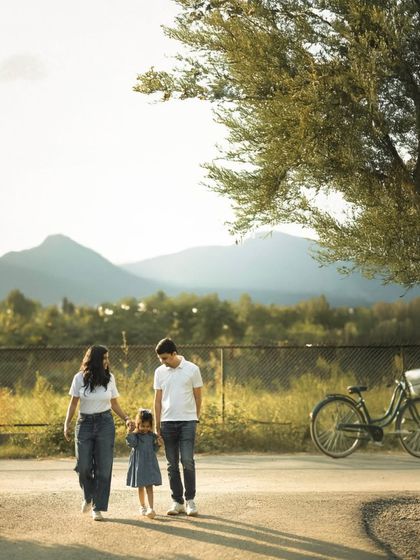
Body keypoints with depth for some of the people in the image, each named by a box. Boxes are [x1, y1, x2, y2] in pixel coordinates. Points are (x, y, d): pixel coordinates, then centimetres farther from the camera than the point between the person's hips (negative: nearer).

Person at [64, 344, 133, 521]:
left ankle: (98, 508, 6)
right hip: (84, 423, -1)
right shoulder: (79, 378, -2)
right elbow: (73, 403, 3)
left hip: (105, 423, 1)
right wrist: (66, 424, -7)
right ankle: (88, 496, 27)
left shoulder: (109, 378, 2)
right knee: (83, 466, -3)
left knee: (103, 467, -3)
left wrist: (126, 418, -4)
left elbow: (114, 404, 9)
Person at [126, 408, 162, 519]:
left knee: (149, 487, -8)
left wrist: (158, 444, -9)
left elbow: (154, 449, 9)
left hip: (150, 463, 1)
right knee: (140, 487, 12)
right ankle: (142, 506, 28)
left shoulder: (152, 436, 4)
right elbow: (131, 444, -20)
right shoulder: (135, 435, -3)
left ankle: (150, 508, -16)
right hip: (138, 463, -1)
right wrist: (130, 434, -31)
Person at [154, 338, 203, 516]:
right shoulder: (159, 372, 5)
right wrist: (157, 425, 6)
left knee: (187, 461, -9)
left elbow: (198, 396, 4)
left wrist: (196, 419, 6)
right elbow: (158, 400, 8)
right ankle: (177, 502, 13)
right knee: (172, 464, 6)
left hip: (187, 421, -3)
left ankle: (190, 500, 2)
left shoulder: (192, 369, -4)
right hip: (167, 422, 3)